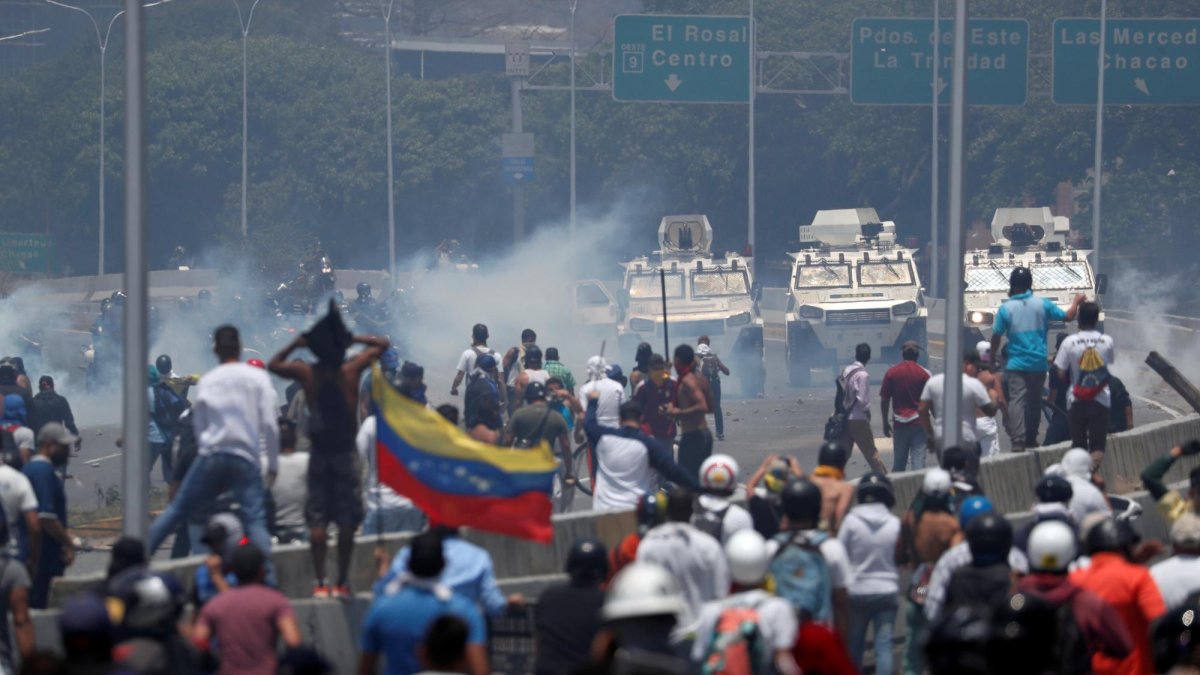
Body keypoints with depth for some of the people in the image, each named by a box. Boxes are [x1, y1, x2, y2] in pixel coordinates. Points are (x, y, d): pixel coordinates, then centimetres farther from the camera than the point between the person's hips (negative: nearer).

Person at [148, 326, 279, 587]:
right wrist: (273, 463, 4)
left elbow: (198, 427, 13)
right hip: (246, 458, -2)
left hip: (210, 457, 2)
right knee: (256, 521, -4)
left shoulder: (206, 382, 9)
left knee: (176, 510, 10)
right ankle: (269, 582, -14)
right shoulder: (258, 377, 1)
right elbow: (269, 424, -4)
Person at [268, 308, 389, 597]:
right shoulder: (352, 369, -5)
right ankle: (341, 582, 4)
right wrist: (353, 338, 5)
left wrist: (296, 344, 13)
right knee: (347, 521, 3)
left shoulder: (306, 372, -3)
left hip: (319, 453, 1)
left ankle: (320, 582, 1)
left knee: (317, 520, 5)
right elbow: (382, 343, 8)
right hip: (347, 452, -1)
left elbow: (274, 364, 16)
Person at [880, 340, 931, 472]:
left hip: (900, 423, 2)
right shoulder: (923, 373, -3)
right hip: (919, 423, -1)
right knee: (918, 461, -3)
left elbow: (884, 400, 2)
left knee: (898, 462, 10)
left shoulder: (891, 372, 1)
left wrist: (885, 423, 9)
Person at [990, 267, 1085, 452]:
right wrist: (1077, 301, 25)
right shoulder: (1042, 304, -2)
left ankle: (1018, 441, -19)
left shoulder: (1006, 308, -6)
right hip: (1039, 364, 2)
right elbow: (1068, 316, 6)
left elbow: (996, 337, -4)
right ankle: (1031, 438, 24)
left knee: (1016, 400, -7)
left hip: (1016, 365, -2)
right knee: (1034, 400, 16)